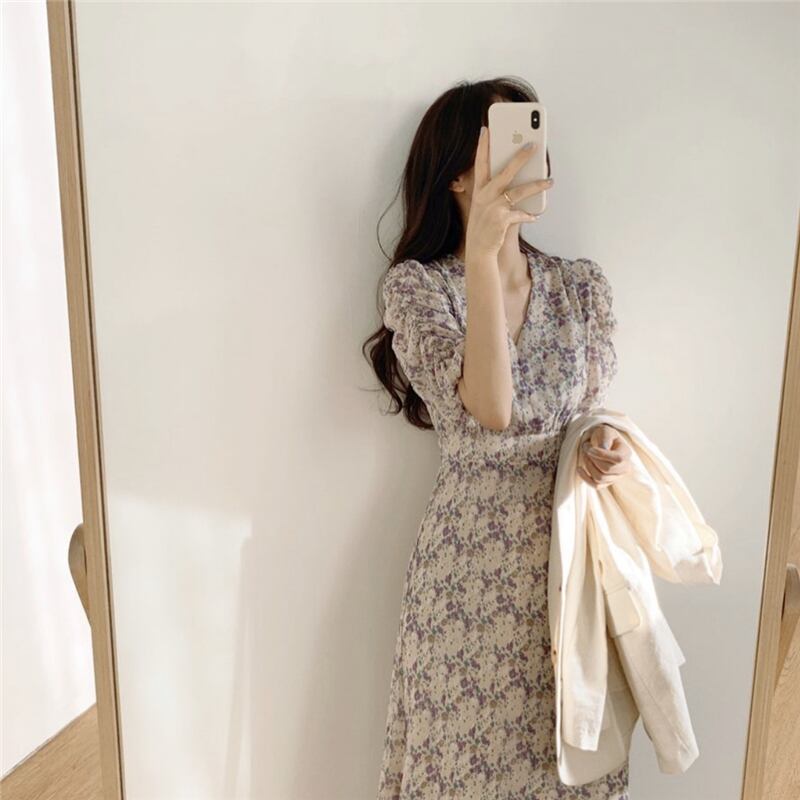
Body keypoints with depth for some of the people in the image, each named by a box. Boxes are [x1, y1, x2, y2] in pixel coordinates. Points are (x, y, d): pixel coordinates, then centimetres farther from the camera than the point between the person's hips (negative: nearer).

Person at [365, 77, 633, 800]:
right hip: (469, 558, -3)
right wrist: (482, 256, -33)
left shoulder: (583, 286, 1)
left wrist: (606, 448, -13)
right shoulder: (417, 285, -11)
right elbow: (492, 409, -26)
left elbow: (596, 413, 11)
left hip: (570, 549, 3)